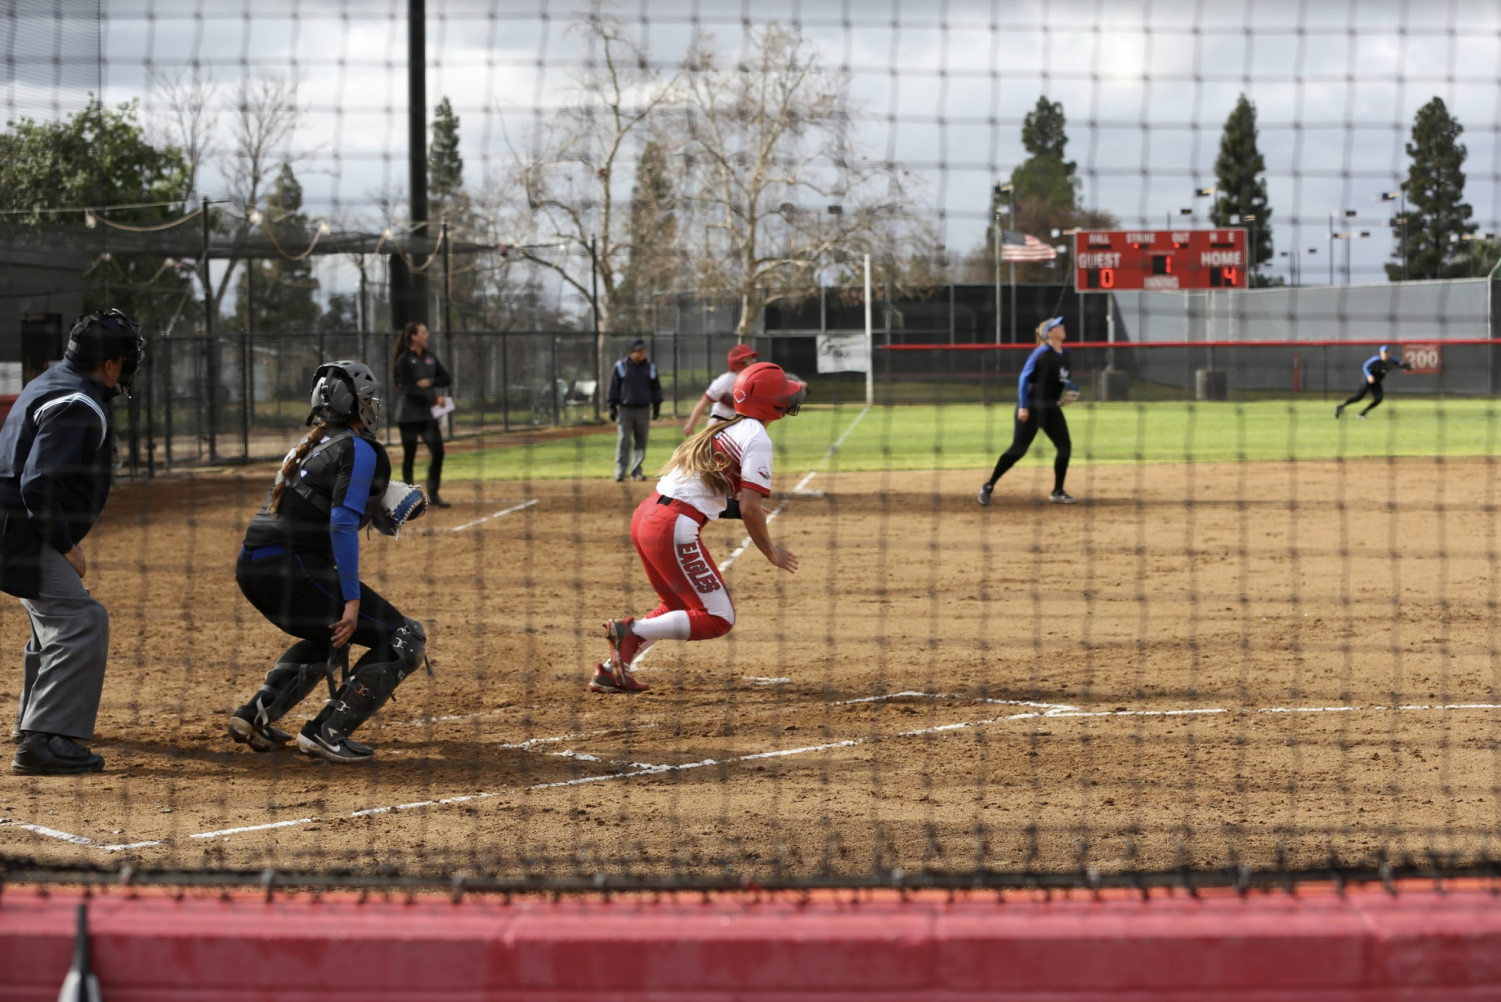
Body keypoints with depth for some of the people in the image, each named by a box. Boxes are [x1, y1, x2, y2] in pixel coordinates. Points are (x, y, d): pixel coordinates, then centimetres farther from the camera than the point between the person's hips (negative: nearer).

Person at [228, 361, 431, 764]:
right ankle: (327, 733, -9)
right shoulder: (361, 450, -3)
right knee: (406, 640, -2)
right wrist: (352, 600, -18)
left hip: (251, 568, 9)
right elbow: (342, 523, -15)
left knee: (330, 637, 34)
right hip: (293, 569, -9)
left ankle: (256, 714, 20)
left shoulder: (308, 447, 23)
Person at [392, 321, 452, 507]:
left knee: (438, 451, -3)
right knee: (409, 455, 1)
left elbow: (447, 380, 6)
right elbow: (408, 389, -17)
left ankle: (433, 493, 6)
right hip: (409, 414, -5)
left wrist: (430, 382, -13)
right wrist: (435, 400, -19)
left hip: (428, 413, 5)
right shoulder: (404, 360, -9)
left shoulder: (430, 357, 9)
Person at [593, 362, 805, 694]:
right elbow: (750, 508, -14)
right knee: (718, 619, -2)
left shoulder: (723, 430, 20)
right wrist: (770, 551, -2)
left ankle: (611, 671, 19)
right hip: (673, 528, -9)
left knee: (678, 607, 26)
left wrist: (734, 507, 30)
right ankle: (632, 631, -11)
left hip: (645, 515, 9)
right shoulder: (757, 439, -7)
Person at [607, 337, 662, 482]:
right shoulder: (620, 367, 0)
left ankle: (636, 471, 8)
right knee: (624, 441, -9)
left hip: (643, 410, 3)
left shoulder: (650, 368, 8)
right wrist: (612, 408, -4)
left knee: (641, 441, 3)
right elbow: (613, 388, 1)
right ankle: (620, 472, -7)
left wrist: (656, 406, 9)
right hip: (625, 409, -3)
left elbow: (656, 389, 16)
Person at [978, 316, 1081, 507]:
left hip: (1052, 408, 8)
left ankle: (1058, 492, 11)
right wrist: (1023, 406, -22)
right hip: (1032, 406, -7)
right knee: (1018, 449, -10)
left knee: (1065, 447, 1)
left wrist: (1069, 388, 0)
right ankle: (988, 486, 1)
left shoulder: (1065, 354, 8)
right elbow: (1024, 378, -16)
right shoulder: (1041, 353, -14)